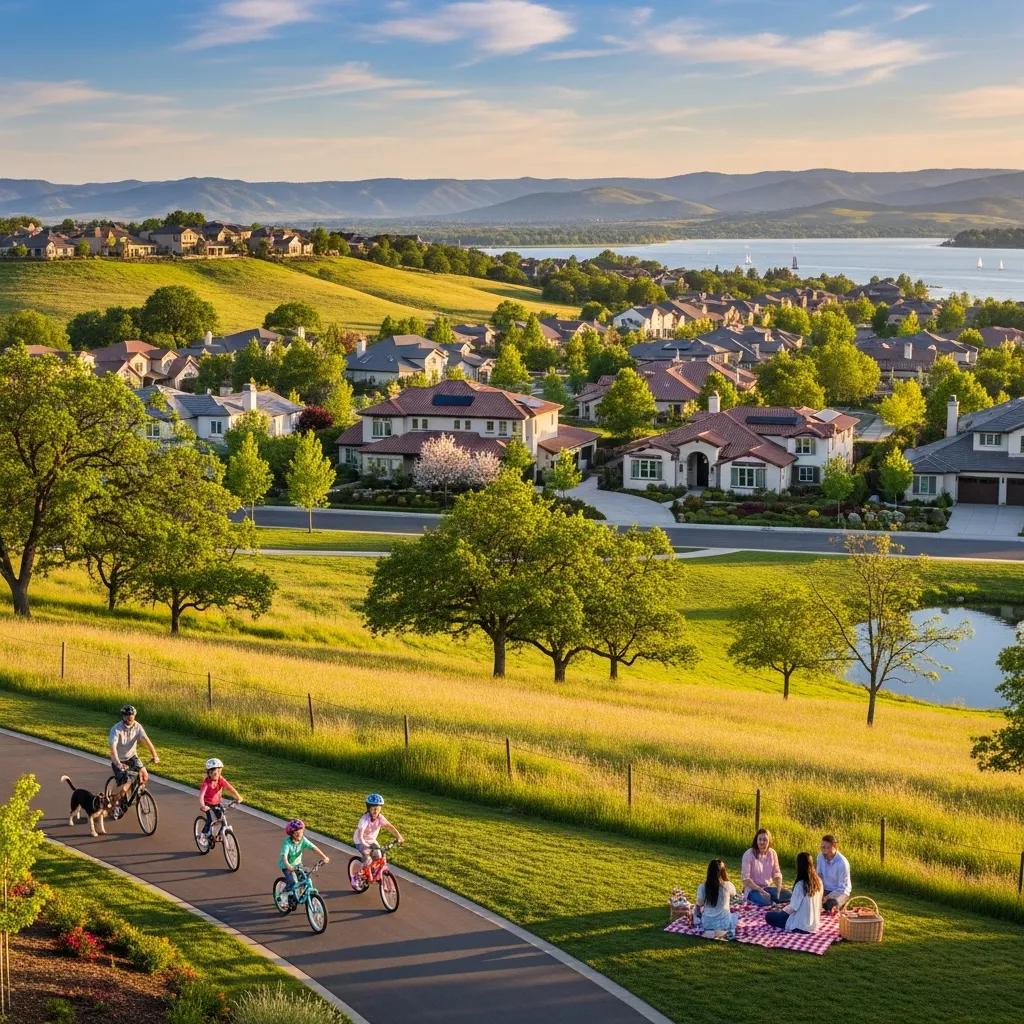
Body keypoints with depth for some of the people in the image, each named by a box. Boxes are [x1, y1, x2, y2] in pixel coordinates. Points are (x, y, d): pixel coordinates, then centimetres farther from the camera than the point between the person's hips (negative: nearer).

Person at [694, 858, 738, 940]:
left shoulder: (702, 887, -11)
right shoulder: (728, 885, -12)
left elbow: (700, 904, 3)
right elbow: (733, 894, 12)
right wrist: (727, 880, 9)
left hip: (707, 924, 1)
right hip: (724, 924, -1)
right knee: (736, 915, 33)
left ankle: (708, 931, 6)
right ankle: (726, 932, 2)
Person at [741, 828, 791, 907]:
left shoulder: (772, 853, 1)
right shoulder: (748, 854, -13)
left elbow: (777, 874, 4)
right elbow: (745, 878, -17)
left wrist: (779, 890, -16)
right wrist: (761, 891, -24)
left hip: (769, 887, 5)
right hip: (753, 889, -5)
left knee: (789, 895, -18)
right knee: (766, 901, -36)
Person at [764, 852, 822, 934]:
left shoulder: (800, 884, -23)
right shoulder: (818, 881, -2)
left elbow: (793, 907, -18)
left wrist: (782, 910, 4)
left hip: (801, 926, -8)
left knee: (769, 916, 6)